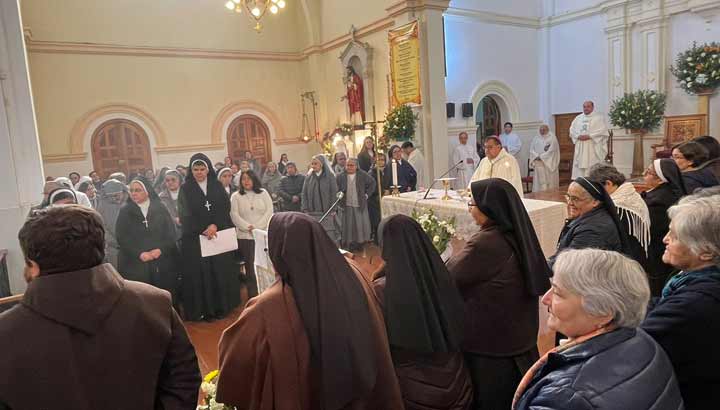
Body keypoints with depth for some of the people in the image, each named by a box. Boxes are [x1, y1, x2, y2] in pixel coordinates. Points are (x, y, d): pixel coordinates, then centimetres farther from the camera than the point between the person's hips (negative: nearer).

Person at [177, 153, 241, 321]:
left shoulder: (217, 186, 7)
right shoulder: (185, 189, 1)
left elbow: (225, 208, -2)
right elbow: (185, 215, -7)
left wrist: (215, 225, -19)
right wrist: (203, 229, -20)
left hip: (219, 235, 2)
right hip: (195, 239, -2)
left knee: (221, 271, 5)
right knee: (199, 274, -1)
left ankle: (222, 306, 17)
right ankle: (203, 310, 9)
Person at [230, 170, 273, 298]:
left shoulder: (263, 193, 9)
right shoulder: (236, 196, 7)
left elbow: (269, 211, 0)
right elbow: (234, 215, -2)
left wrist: (257, 227, -11)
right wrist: (248, 227, -14)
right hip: (245, 236, 0)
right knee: (250, 266, 1)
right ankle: (252, 296, 6)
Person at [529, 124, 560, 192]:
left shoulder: (552, 137, 2)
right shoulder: (536, 138, 14)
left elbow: (552, 150, -8)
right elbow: (532, 149, 8)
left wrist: (541, 157, -13)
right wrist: (537, 156, -10)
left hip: (549, 163, -3)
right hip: (539, 164, 3)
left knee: (550, 182, -3)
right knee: (539, 181, 0)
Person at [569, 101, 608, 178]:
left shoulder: (599, 117, 4)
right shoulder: (578, 118, 18)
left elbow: (602, 131, -7)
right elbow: (572, 130, 13)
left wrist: (589, 136, -16)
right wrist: (578, 136, -7)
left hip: (594, 148, -4)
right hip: (580, 148, 4)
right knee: (580, 167, 1)